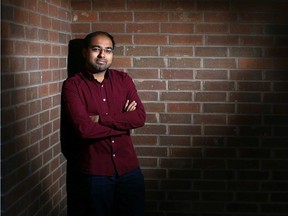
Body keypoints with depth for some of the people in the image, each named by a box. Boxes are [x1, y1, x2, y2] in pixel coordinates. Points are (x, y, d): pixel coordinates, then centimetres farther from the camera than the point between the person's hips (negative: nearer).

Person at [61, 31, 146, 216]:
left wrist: (101, 119, -16)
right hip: (95, 172, -3)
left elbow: (140, 117, -8)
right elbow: (84, 128, -20)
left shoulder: (124, 80, 5)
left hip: (129, 168, 3)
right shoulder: (72, 85, -8)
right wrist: (123, 122, -10)